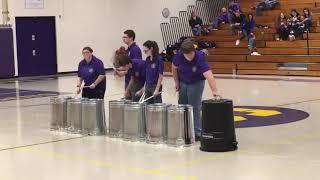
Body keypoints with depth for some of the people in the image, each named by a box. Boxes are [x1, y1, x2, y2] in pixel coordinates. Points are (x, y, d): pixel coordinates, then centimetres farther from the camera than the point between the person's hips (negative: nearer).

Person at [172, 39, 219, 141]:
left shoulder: (200, 57, -33)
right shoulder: (179, 56, -21)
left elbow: (208, 74, -45)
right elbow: (174, 68, 2)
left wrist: (214, 91, -55)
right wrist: (176, 82, 1)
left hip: (196, 83, -5)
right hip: (182, 83, 5)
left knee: (194, 108, -8)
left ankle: (197, 133, 2)